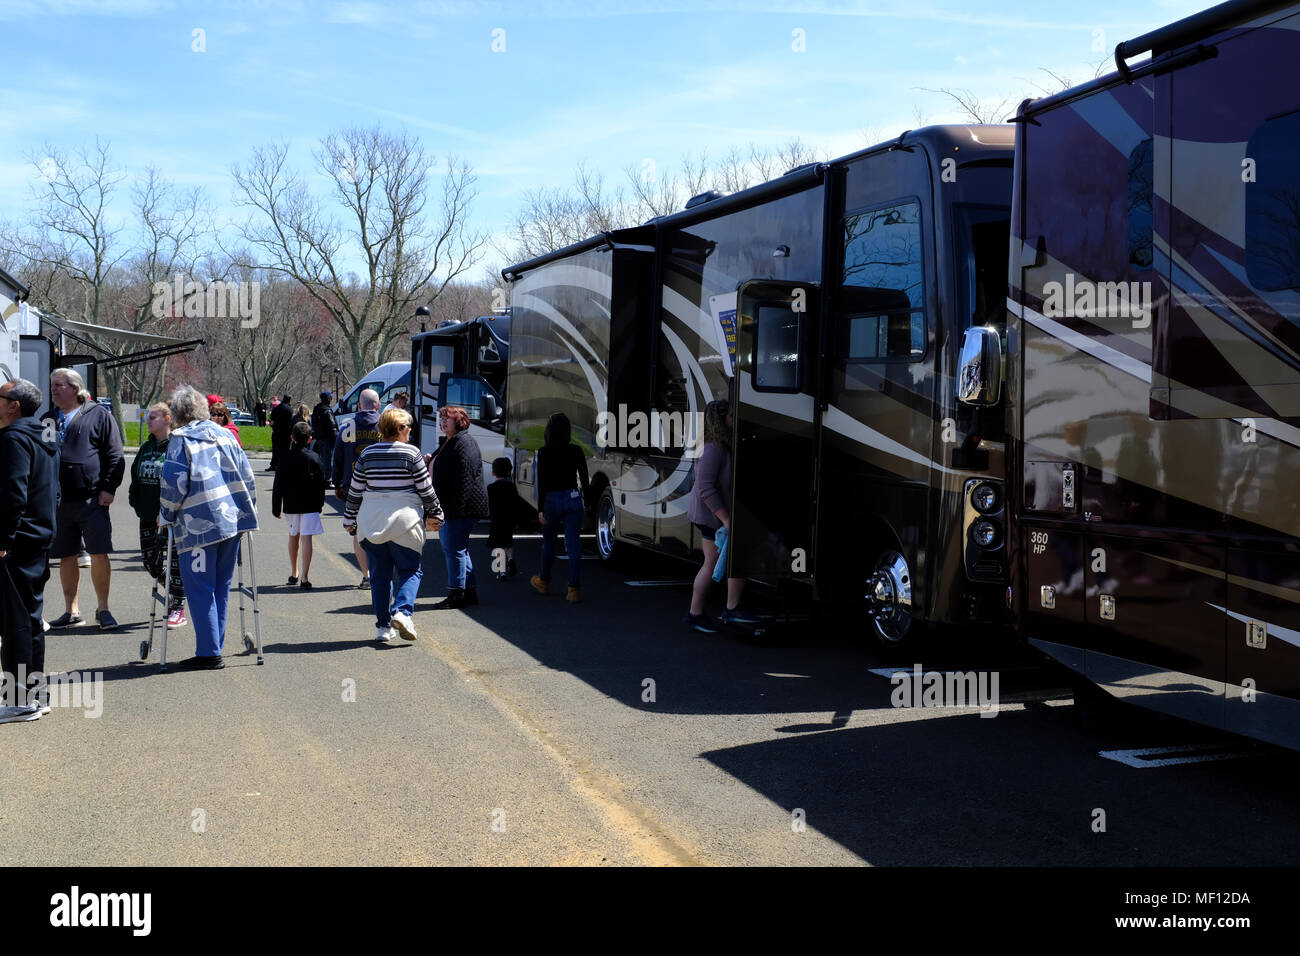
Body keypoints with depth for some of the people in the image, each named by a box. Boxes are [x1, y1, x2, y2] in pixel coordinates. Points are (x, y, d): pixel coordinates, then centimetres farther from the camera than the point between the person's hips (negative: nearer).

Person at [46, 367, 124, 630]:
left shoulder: (99, 415, 1)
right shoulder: (49, 420, 15)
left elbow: (115, 456, 0)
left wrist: (108, 488, -8)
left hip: (92, 500, -4)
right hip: (57, 502, 5)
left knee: (99, 555, -6)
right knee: (66, 558, 9)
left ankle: (103, 608, 6)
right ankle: (71, 610, 18)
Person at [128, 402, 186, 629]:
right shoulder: (146, 447, 13)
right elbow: (135, 477, 21)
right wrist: (136, 503, 9)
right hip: (148, 516, 7)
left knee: (174, 560, -2)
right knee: (150, 562, 10)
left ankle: (178, 609, 8)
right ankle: (172, 592, 33)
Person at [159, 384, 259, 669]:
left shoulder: (180, 439, -3)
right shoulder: (225, 435, 14)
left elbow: (173, 483, -10)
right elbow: (246, 476, 13)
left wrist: (166, 515, 4)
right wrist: (248, 512, 20)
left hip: (198, 525, -6)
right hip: (231, 519, 6)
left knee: (200, 590, -1)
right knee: (221, 587, 13)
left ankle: (209, 653, -2)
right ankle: (214, 648, 17)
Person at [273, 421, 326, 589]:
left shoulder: (286, 458, -2)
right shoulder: (314, 458, -4)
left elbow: (278, 485, -1)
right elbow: (321, 484, 0)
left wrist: (276, 507, 6)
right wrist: (320, 504, 12)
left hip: (291, 505, 2)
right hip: (310, 505, -2)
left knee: (293, 536, 19)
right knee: (306, 538, -6)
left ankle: (293, 574, 29)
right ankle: (305, 578, -16)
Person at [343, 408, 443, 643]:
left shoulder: (367, 454, 4)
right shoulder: (411, 453, -6)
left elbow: (355, 491, 8)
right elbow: (426, 489, -3)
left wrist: (350, 519, 17)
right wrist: (435, 514, 9)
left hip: (371, 524, 4)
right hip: (404, 521, -3)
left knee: (380, 574, 11)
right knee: (410, 570, 7)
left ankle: (383, 626, 9)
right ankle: (402, 611, -16)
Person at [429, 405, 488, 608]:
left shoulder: (464, 442, -13)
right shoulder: (450, 443, 21)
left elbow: (465, 477, -21)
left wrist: (456, 507, -25)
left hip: (461, 508, -11)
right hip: (448, 508, 11)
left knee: (454, 549, -7)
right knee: (458, 549, 14)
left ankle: (456, 594, -2)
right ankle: (470, 591, 20)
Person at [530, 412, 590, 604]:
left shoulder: (544, 452, -8)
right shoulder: (576, 451, -1)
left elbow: (542, 482, -11)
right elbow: (584, 479, 3)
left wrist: (541, 509, -10)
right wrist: (587, 501, 15)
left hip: (552, 500, -1)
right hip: (573, 500, 1)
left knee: (548, 543, 18)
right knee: (573, 545, 0)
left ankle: (544, 582, 36)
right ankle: (574, 590, -6)